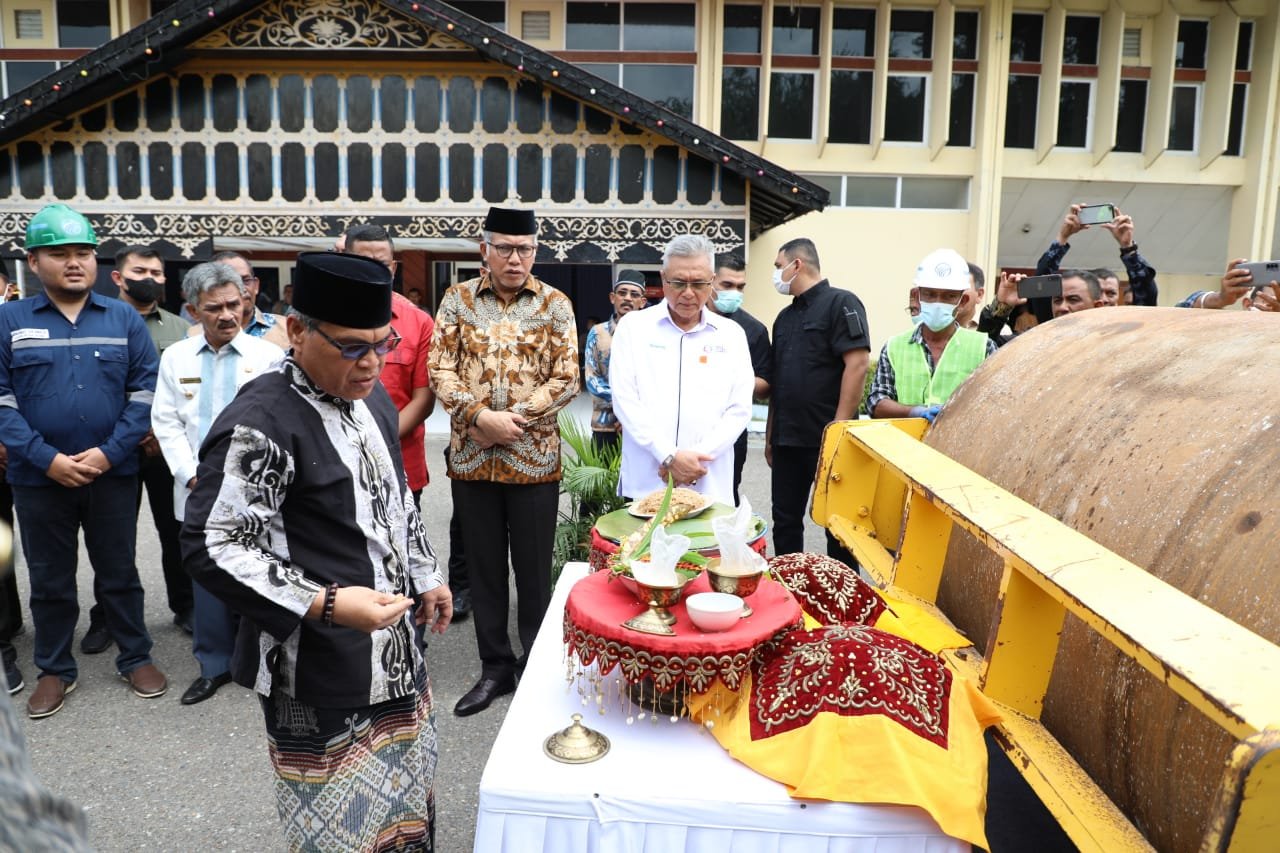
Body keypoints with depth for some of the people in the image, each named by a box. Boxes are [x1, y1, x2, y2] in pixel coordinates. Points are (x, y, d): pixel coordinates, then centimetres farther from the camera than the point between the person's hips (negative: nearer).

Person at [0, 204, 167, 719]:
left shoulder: (124, 319, 2)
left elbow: (145, 390, -2)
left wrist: (110, 452, -12)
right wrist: (45, 458, -15)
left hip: (113, 474, 0)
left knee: (119, 572, 12)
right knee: (49, 579, 14)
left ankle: (136, 658, 28)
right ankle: (54, 670, 30)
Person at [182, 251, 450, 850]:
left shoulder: (370, 398, 5)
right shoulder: (259, 424, -22)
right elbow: (211, 548, -24)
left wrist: (425, 575, 18)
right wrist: (327, 605, -31)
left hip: (394, 649, 8)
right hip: (318, 670, -8)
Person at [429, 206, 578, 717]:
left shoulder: (555, 304, 0)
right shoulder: (458, 299, 4)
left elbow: (566, 379, -5)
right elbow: (441, 369, -1)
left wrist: (515, 420, -14)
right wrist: (480, 416, -16)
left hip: (534, 457, -2)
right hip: (471, 458, 2)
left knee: (534, 569, 8)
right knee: (483, 568, 11)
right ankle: (495, 666, 27)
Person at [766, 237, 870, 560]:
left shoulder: (840, 303, -7)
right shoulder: (785, 317, 16)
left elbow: (857, 364, -16)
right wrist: (770, 435, 16)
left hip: (828, 439, -7)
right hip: (787, 440, 8)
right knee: (785, 520, 13)